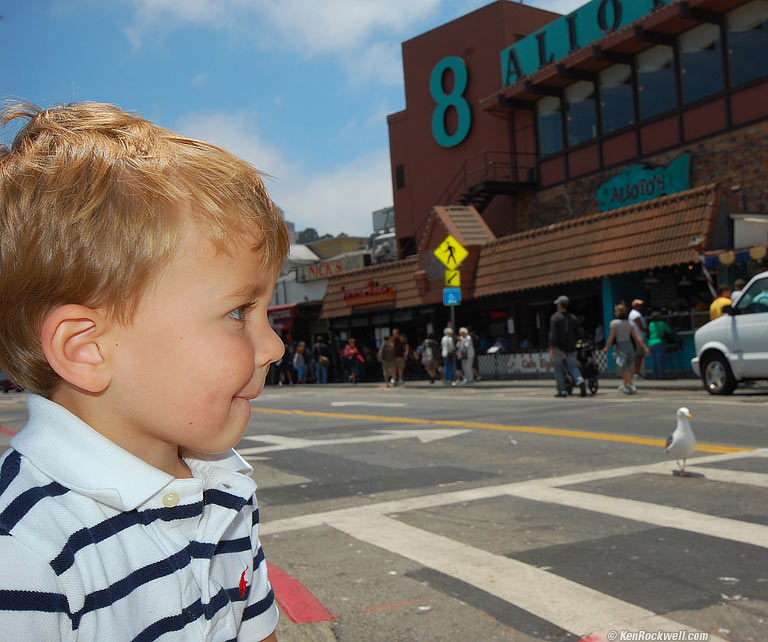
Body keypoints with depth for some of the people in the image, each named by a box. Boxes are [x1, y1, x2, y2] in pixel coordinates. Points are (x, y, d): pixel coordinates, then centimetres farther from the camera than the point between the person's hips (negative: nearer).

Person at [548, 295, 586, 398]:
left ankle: (562, 391, 3)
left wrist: (552, 347, -14)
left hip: (559, 347, -4)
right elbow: (579, 334, 11)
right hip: (571, 347, 4)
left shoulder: (555, 317, -5)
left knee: (558, 369, 5)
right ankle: (580, 381, -23)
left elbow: (553, 334, -14)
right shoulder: (573, 317, 11)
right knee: (573, 367, 4)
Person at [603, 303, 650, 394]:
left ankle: (631, 386, -11)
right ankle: (624, 385, 30)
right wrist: (645, 347, -1)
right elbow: (637, 337, -1)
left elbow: (611, 337, -10)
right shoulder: (629, 323, 4)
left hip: (620, 346, -5)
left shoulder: (614, 323, -10)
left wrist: (606, 347, 2)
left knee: (624, 369, 0)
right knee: (627, 368, 18)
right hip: (630, 346, 5)